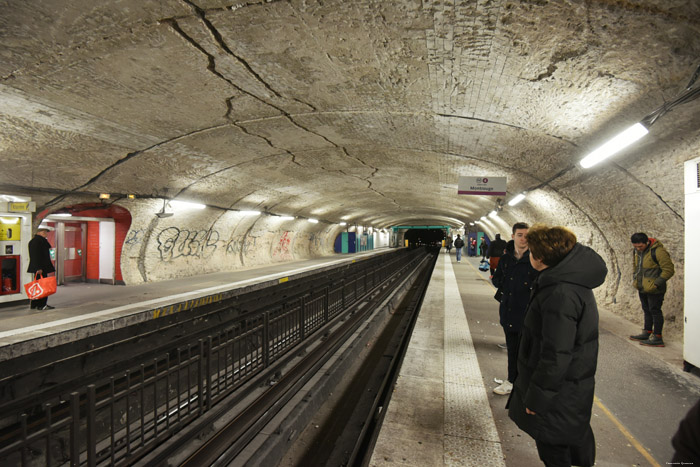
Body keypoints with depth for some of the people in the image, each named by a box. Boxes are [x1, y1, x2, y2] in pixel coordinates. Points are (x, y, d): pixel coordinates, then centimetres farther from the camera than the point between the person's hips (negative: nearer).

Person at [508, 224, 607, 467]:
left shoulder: (560, 295, -32)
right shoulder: (574, 279, 0)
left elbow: (556, 356, -28)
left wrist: (536, 398, -17)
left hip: (559, 392, -9)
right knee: (578, 438, 28)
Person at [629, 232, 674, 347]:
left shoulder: (658, 251, -19)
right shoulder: (636, 251, 6)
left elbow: (669, 269, -17)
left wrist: (656, 283, -19)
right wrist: (635, 279, 11)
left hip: (654, 289, -8)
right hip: (642, 288, 8)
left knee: (655, 311, -2)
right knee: (647, 310, 17)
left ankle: (657, 338, 5)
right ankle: (647, 333, 29)